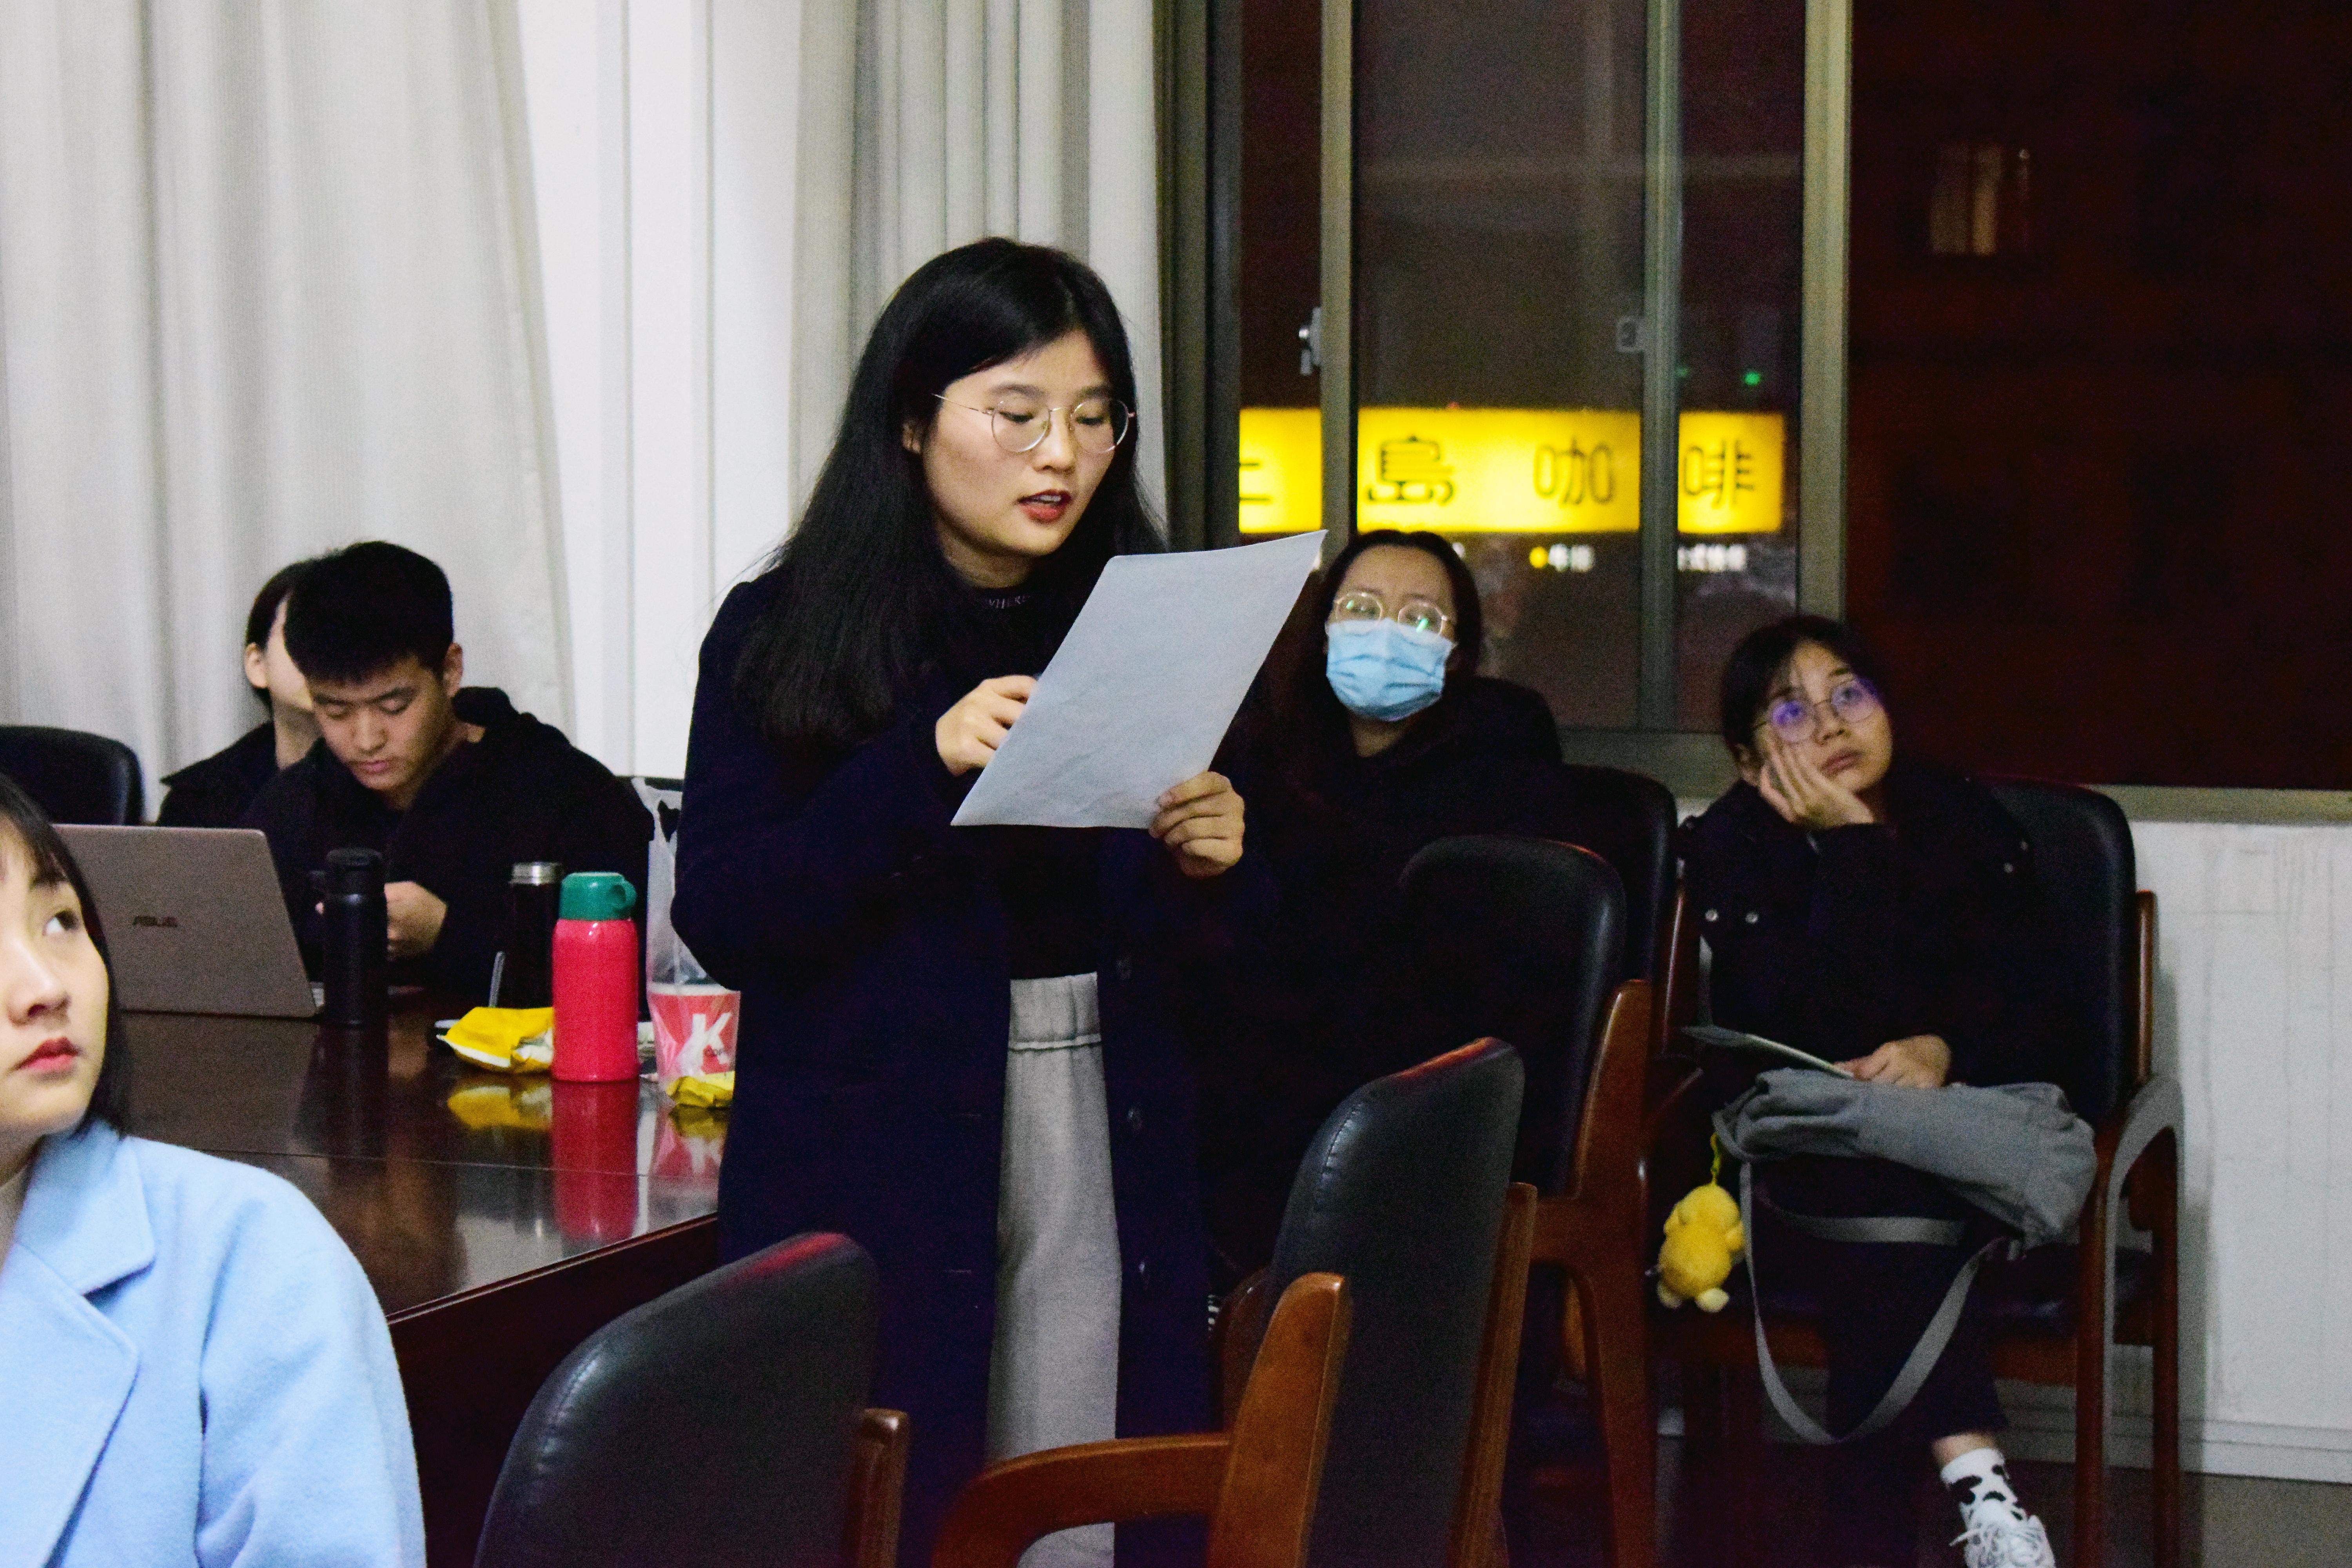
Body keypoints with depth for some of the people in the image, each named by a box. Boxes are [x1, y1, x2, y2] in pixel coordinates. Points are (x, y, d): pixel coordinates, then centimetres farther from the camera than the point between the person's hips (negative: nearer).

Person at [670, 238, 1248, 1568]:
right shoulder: (784, 632, -1)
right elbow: (721, 919, -11)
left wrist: (1204, 866, -8)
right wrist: (924, 764, -21)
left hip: (1105, 1153, 3)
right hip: (866, 1170, -3)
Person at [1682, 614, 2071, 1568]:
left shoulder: (1971, 827, 6)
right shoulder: (1729, 849, 0)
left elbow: (2036, 1028, 0)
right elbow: (1809, 1028, -16)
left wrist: (1944, 1052, -21)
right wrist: (1854, 844, -17)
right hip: (1793, 1161, -1)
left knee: (1886, 1215, -31)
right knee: (1872, 1206, -33)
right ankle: (1974, 1476, -41)